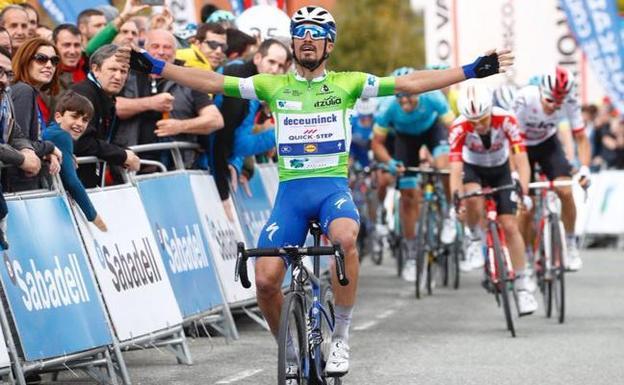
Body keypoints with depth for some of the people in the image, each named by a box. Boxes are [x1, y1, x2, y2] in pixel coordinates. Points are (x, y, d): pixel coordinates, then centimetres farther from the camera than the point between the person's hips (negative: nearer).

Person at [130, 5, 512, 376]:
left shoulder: (347, 83, 6)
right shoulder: (274, 86, 9)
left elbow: (410, 83, 1)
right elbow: (213, 82, 5)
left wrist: (473, 70, -6)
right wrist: (156, 66, -3)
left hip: (333, 186, -2)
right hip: (291, 189, 2)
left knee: (345, 237, -36)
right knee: (266, 279, -14)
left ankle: (341, 338, -21)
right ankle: (288, 353, 13)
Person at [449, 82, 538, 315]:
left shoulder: (506, 120, -30)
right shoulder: (459, 128, -31)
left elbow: (521, 159, -35)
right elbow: (455, 168, -36)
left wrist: (523, 191, -49)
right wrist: (456, 197, -52)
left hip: (500, 171, 1)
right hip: (472, 169, -1)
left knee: (510, 225, -9)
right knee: (473, 198, -36)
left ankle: (522, 287, -1)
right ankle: (475, 239, -6)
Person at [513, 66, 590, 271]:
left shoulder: (570, 102, -26)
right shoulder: (525, 99, -34)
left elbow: (581, 138, -18)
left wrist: (585, 168, -33)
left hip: (548, 143, 2)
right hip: (523, 146, -2)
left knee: (566, 191, -18)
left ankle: (570, 245, 0)